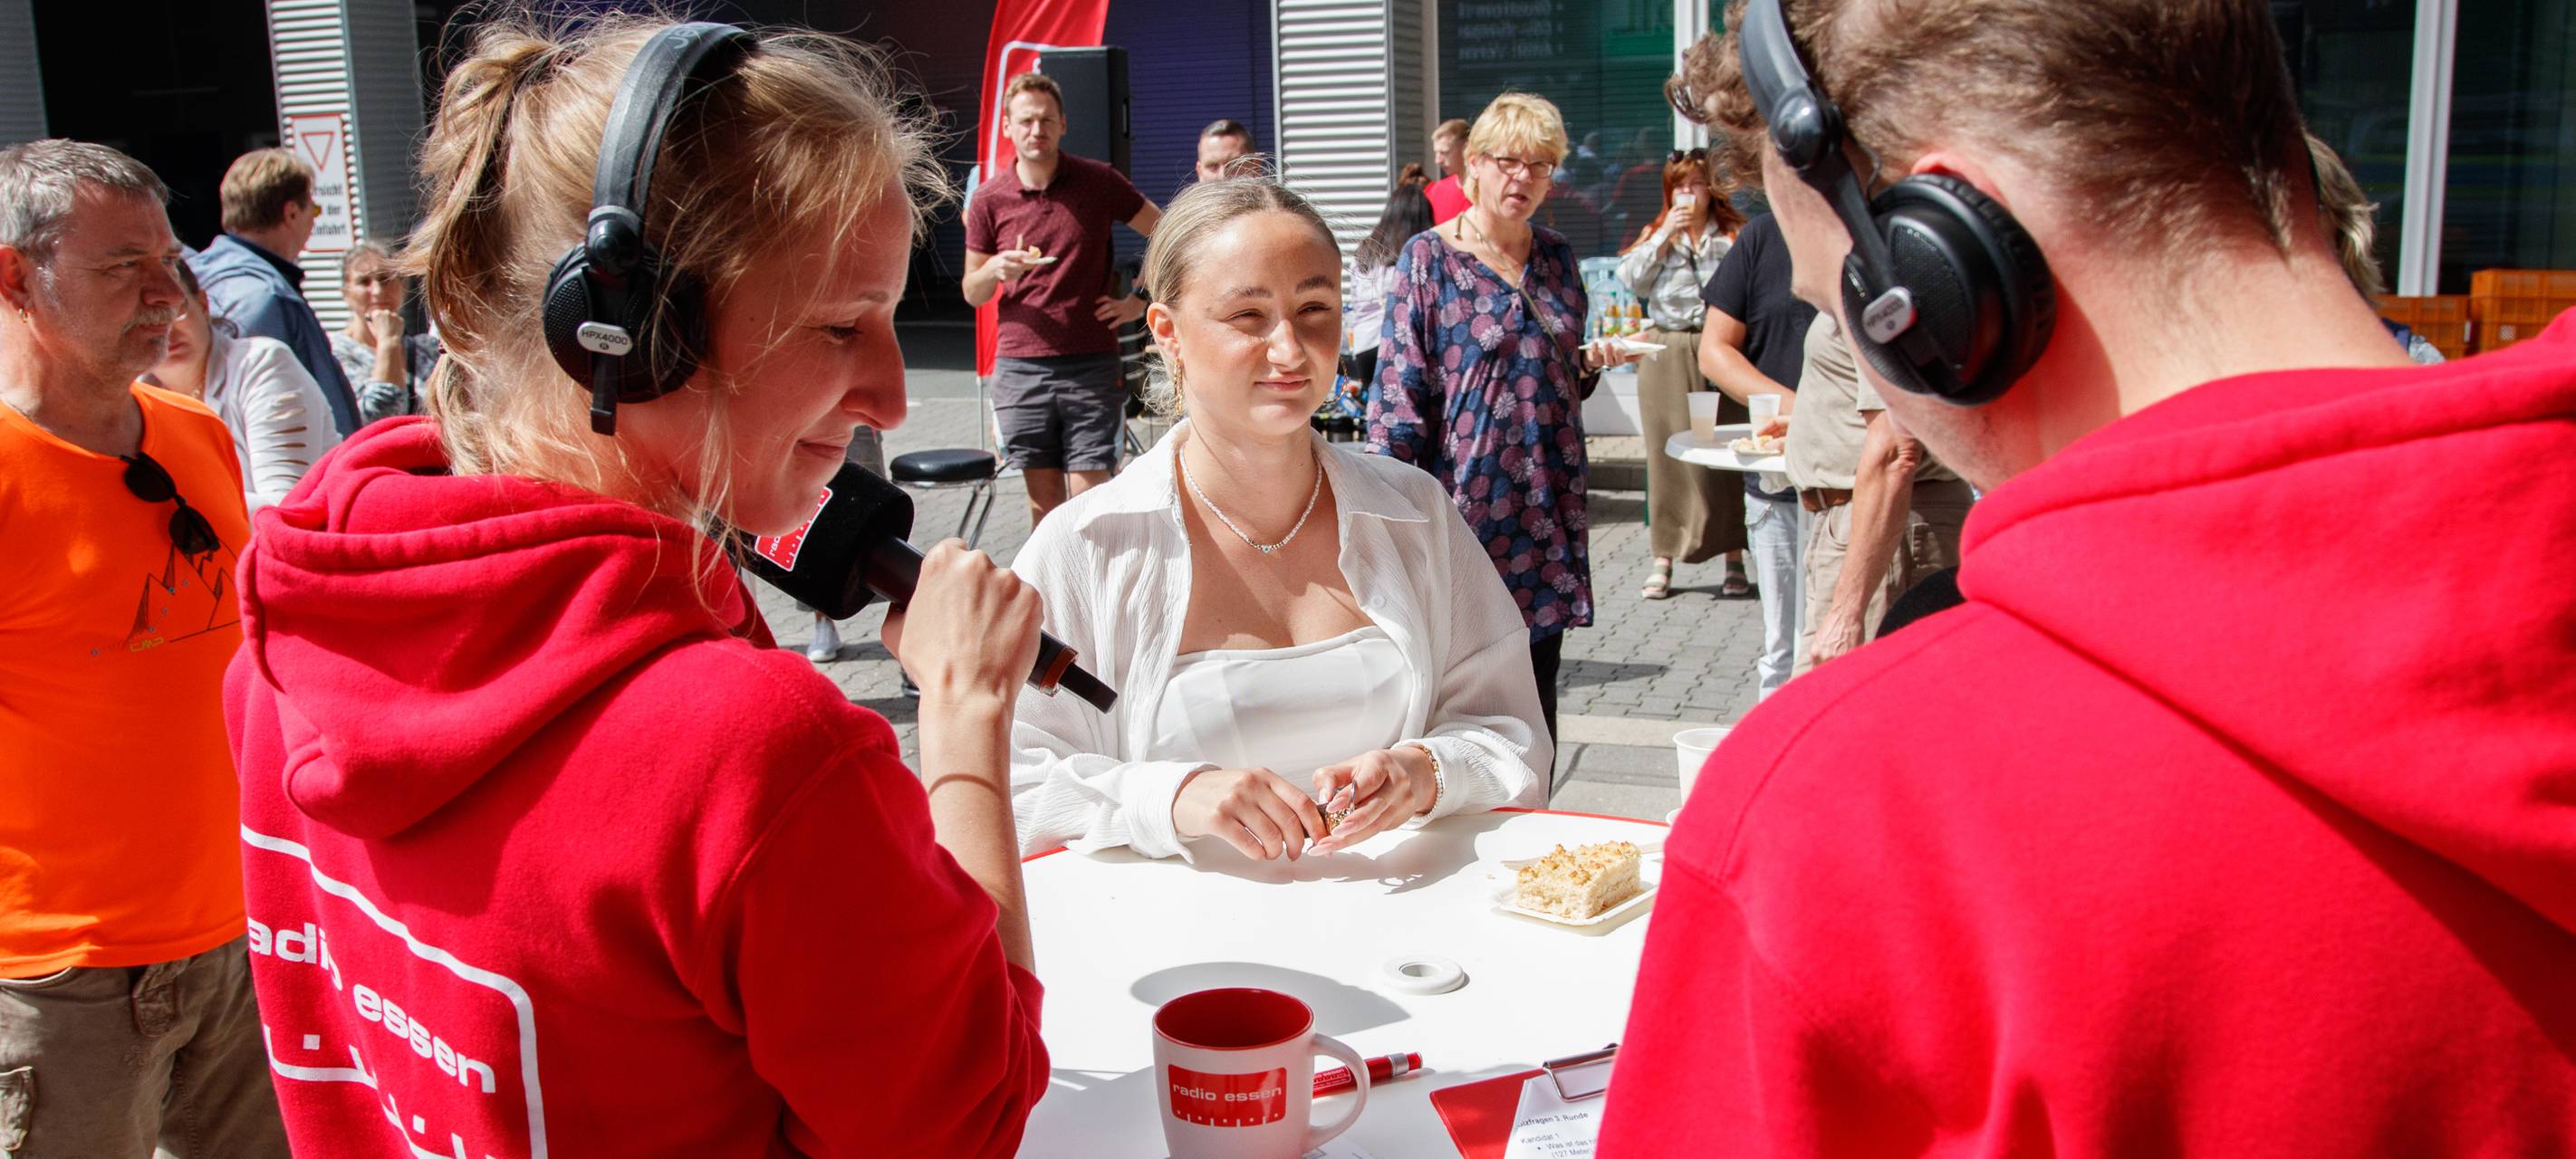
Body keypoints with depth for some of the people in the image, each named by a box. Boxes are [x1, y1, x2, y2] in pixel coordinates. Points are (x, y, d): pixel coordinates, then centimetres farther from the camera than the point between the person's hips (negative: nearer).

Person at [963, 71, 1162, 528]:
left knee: (1090, 494, -4)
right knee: (1043, 496, 7)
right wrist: (996, 269, -12)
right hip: (1021, 366, 2)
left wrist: (1139, 301, 2)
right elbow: (972, 293, 9)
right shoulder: (989, 200, 3)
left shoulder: (1099, 182, 0)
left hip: (1092, 365, -1)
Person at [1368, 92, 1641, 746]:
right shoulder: (1429, 258, -3)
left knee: (1538, 674, 9)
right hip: (1465, 492, -5)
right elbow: (1400, 385, -7)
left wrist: (1593, 362, 0)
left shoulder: (1556, 257, 12)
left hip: (1547, 495, 5)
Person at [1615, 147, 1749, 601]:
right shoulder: (1655, 234, 13)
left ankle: (1734, 559, 7)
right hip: (1667, 356, 2)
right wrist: (1665, 235, -8)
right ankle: (1663, 559, 9)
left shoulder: (1735, 234, 5)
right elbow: (1631, 280, -4)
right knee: (1668, 453, 3)